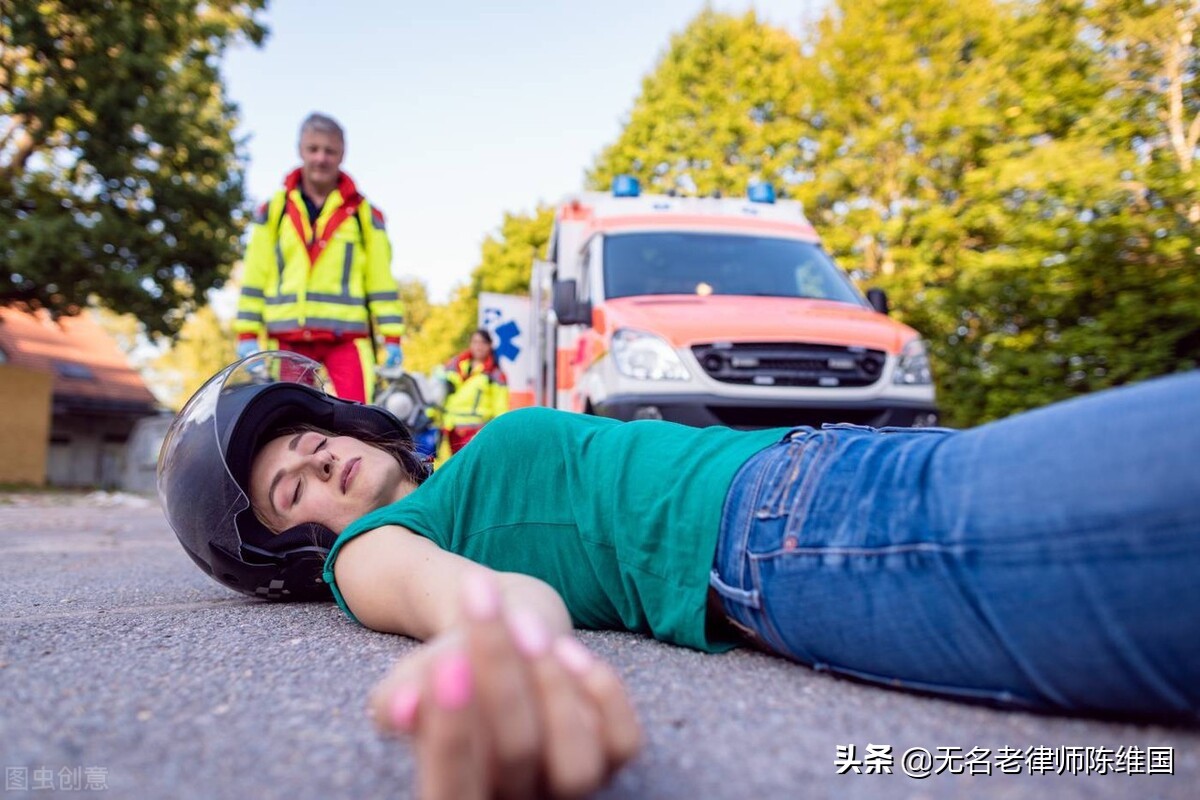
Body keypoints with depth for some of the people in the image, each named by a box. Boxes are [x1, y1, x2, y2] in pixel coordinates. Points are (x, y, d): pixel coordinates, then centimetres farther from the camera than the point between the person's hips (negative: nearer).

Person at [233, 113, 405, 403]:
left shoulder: (364, 214, 9)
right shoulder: (273, 210, 12)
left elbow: (381, 280, 7)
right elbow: (255, 276, 12)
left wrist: (392, 338, 1)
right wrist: (248, 335, 5)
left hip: (347, 338, -2)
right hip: (286, 339, 2)